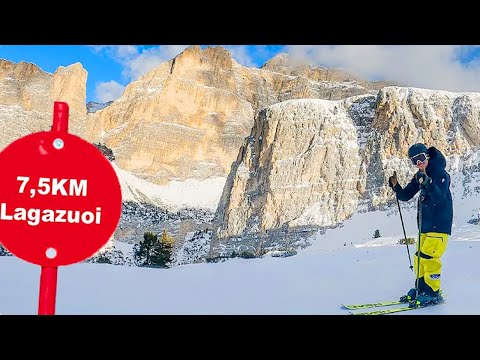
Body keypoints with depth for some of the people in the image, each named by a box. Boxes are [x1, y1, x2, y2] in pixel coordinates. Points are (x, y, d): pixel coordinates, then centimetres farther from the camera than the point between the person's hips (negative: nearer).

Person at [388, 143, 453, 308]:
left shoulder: (441, 174, -13)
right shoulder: (419, 176, 10)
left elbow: (439, 198, -26)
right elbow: (405, 196, 10)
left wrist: (427, 182, -38)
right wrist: (395, 185, -9)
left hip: (439, 224, -8)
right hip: (425, 224, 8)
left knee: (428, 256, -13)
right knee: (419, 257, 10)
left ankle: (432, 293, -3)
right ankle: (421, 288, 21)